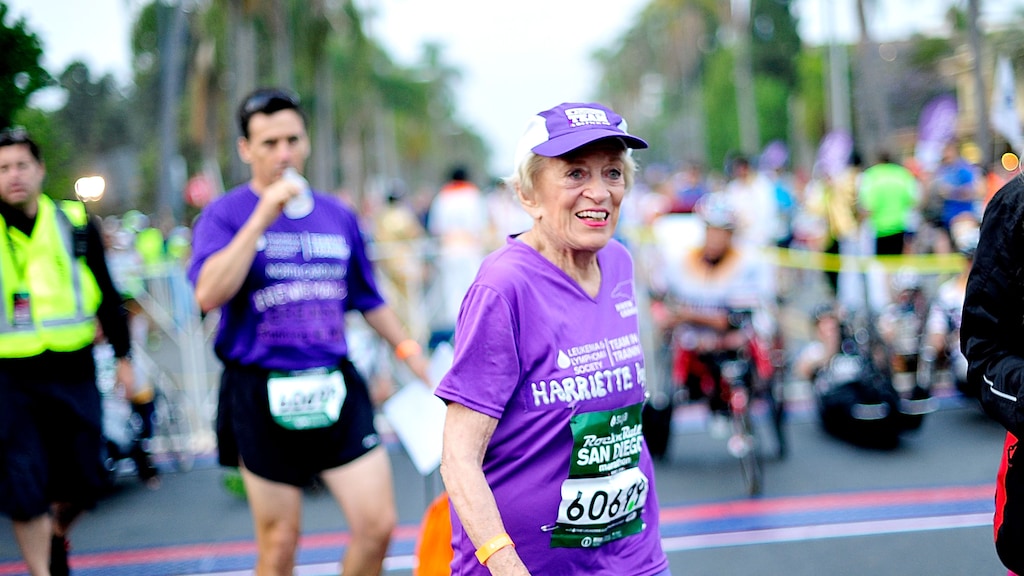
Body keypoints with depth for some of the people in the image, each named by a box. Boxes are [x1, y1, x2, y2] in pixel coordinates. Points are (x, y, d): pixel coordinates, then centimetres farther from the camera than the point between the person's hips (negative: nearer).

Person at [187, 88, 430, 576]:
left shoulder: (339, 217, 10)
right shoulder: (225, 215, -3)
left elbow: (367, 299, 22)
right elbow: (209, 294, -21)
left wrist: (410, 352, 19)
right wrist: (263, 217, -20)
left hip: (338, 389, 3)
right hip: (263, 395, -3)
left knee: (377, 525, -3)